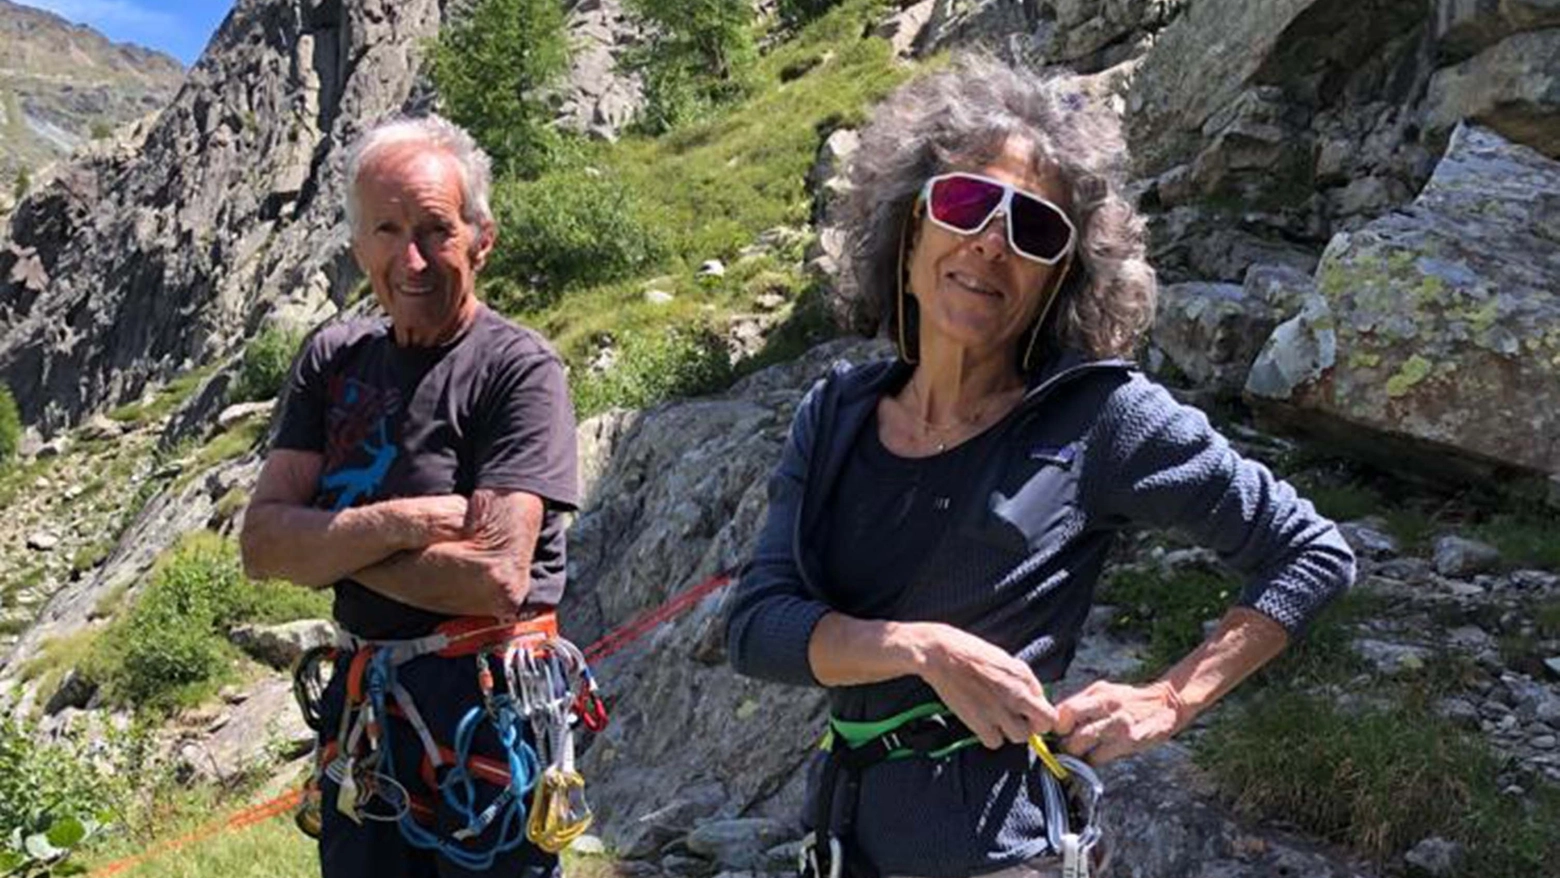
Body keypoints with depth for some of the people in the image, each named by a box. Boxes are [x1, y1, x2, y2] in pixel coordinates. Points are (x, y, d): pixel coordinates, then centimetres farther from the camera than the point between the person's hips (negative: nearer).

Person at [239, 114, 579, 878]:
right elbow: (261, 544, -3)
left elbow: (496, 580, -22)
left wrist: (327, 542, -10)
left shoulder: (519, 367, -12)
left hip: (486, 705, -5)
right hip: (358, 705, 5)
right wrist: (399, 522, -19)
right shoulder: (333, 359, 4)